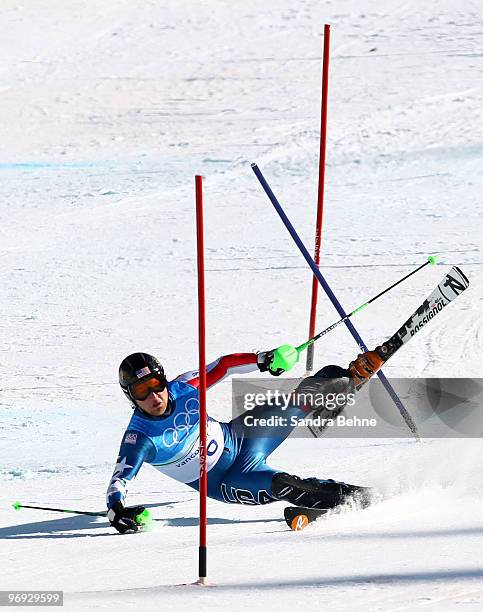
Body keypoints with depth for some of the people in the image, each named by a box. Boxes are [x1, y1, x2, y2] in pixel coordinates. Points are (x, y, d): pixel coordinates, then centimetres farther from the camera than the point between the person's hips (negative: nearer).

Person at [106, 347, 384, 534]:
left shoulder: (182, 388, -14)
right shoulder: (139, 438, -25)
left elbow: (223, 366, 0)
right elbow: (119, 481, -31)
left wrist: (262, 360, -12)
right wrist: (116, 511, -51)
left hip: (238, 438, 5)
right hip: (225, 482, -5)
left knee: (309, 392, -5)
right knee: (280, 484, -34)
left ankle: (356, 375, 17)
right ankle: (356, 497, -26)